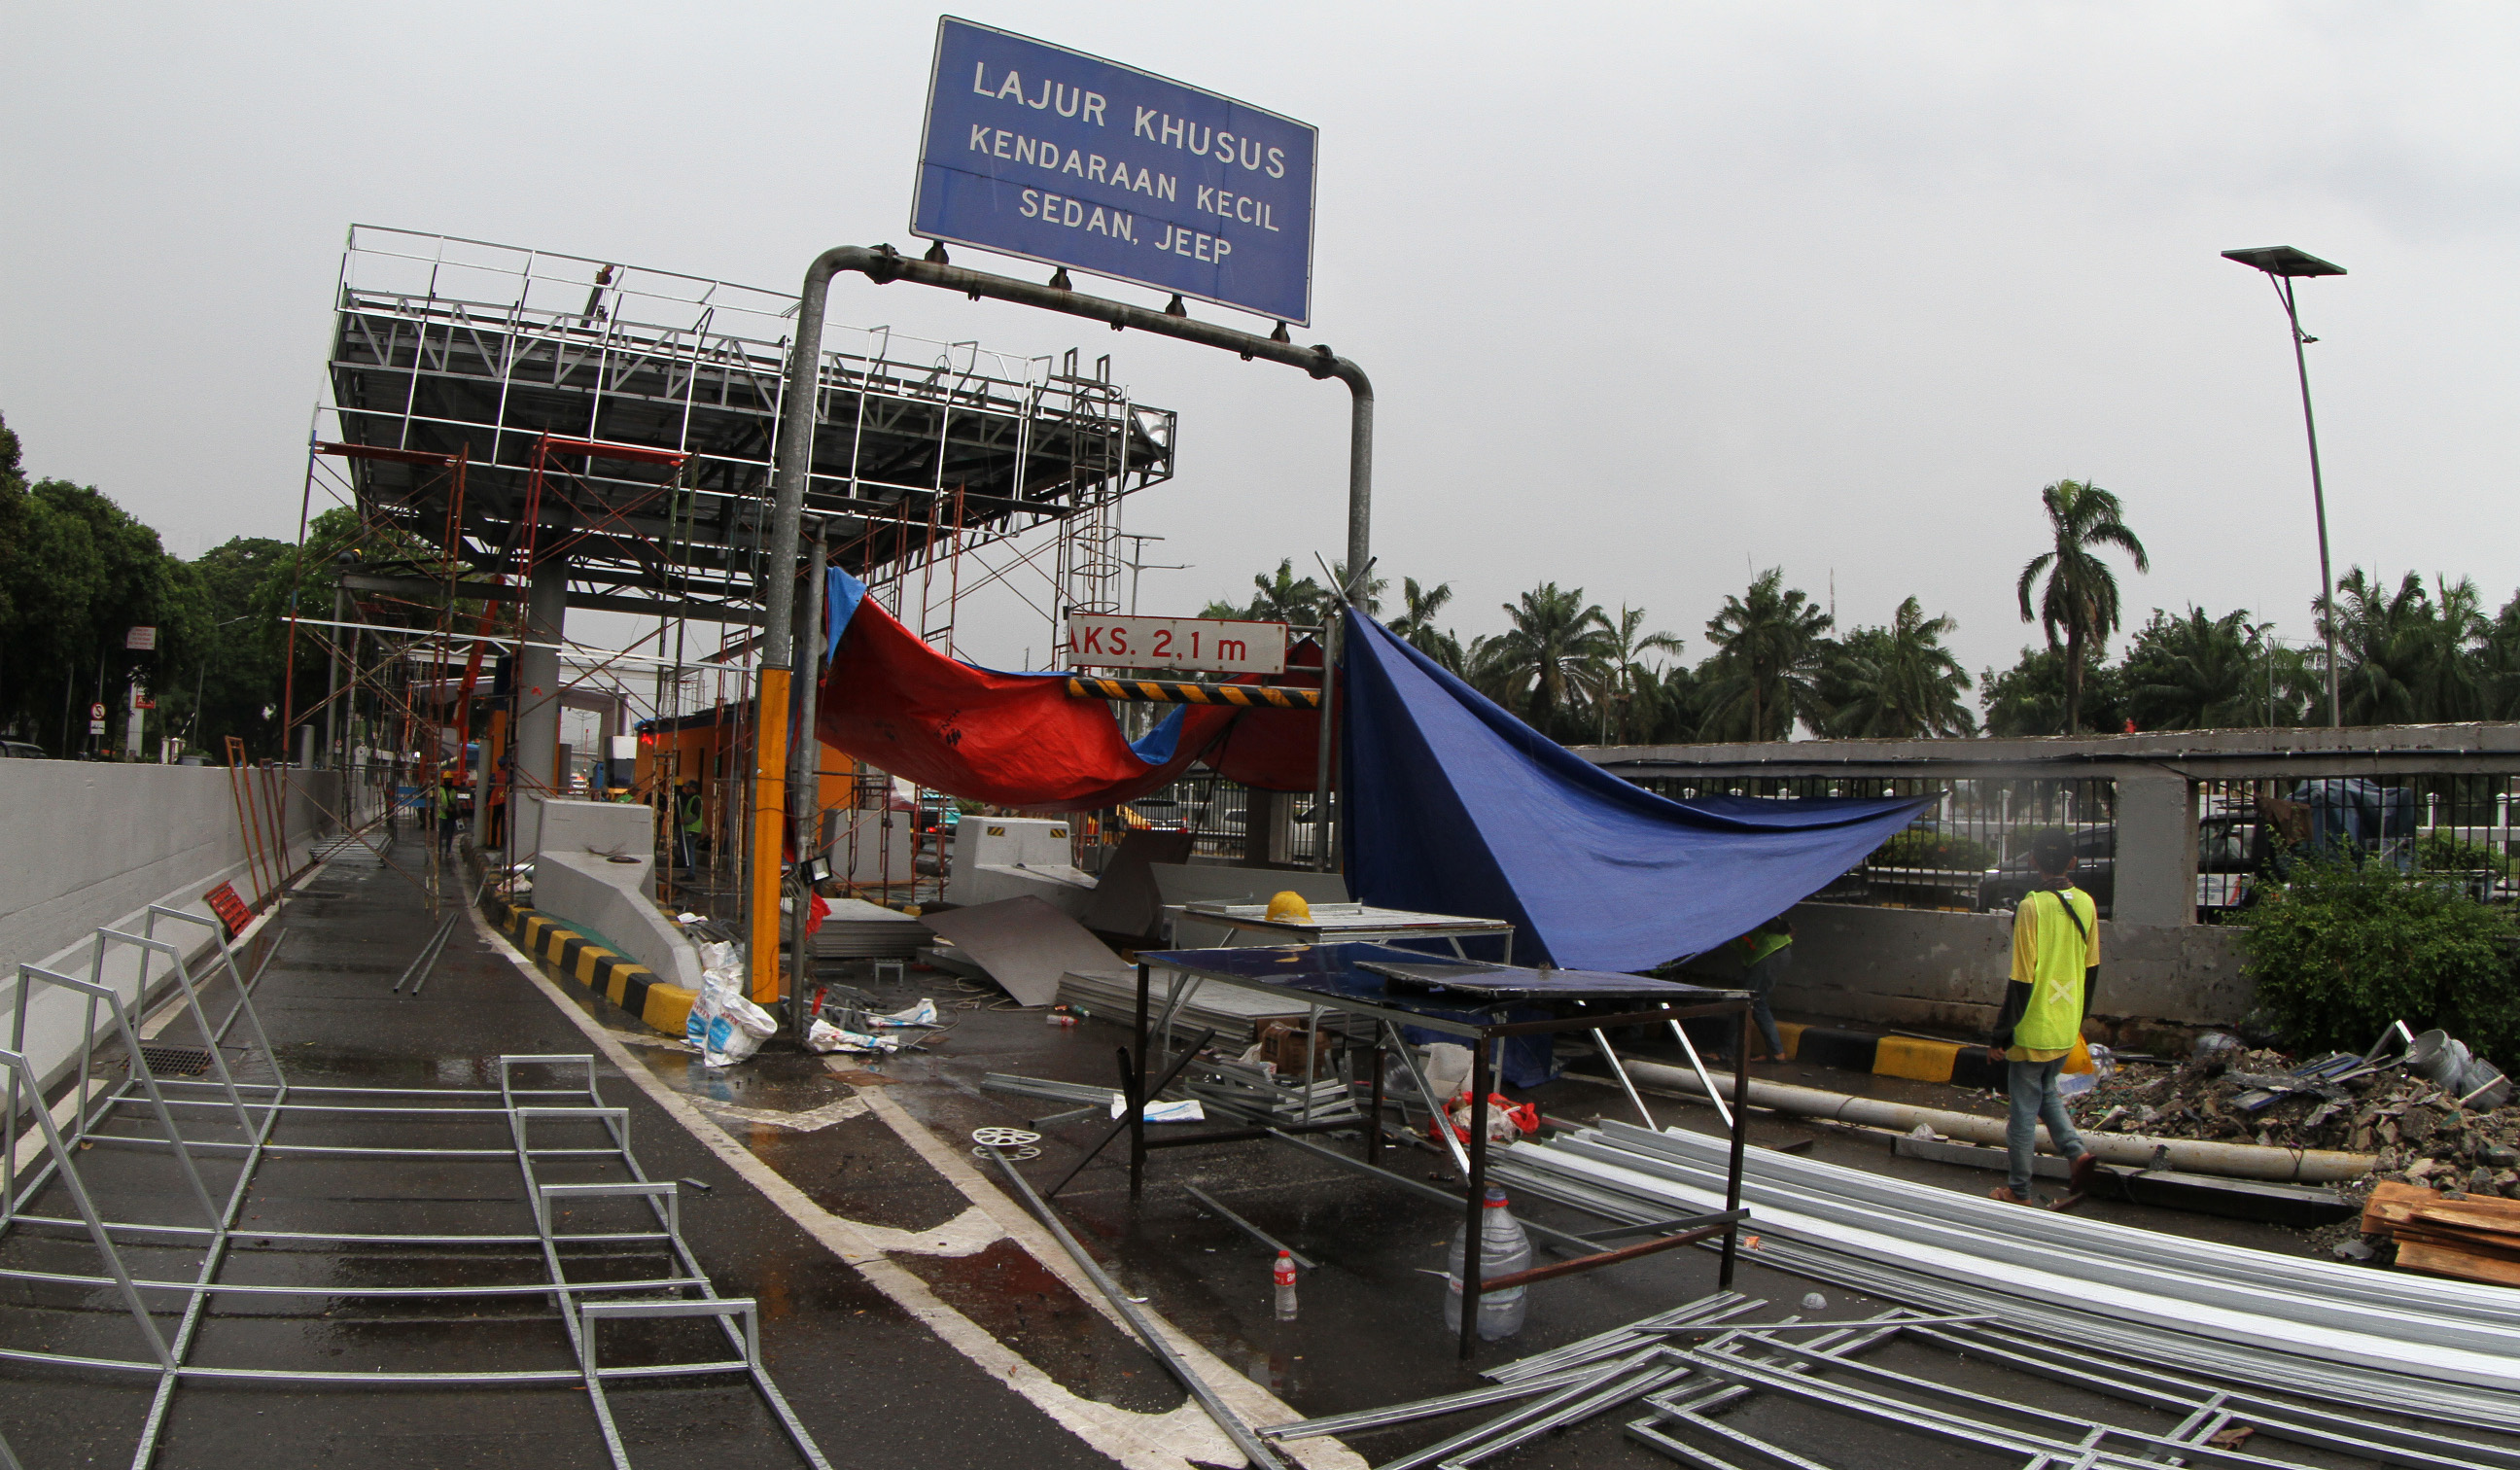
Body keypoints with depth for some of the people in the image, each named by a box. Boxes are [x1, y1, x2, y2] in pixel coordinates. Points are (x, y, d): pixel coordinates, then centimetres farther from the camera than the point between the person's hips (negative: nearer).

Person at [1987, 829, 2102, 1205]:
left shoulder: (2032, 907, -19)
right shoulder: (2086, 904, -1)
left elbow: (2021, 981, -18)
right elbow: (2091, 970, 9)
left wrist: (2000, 1035, -11)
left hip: (2033, 1031, -6)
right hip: (2067, 1030, 6)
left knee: (2024, 1108, 5)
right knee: (2047, 1092, 26)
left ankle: (2019, 1191, 14)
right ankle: (2077, 1150, 8)